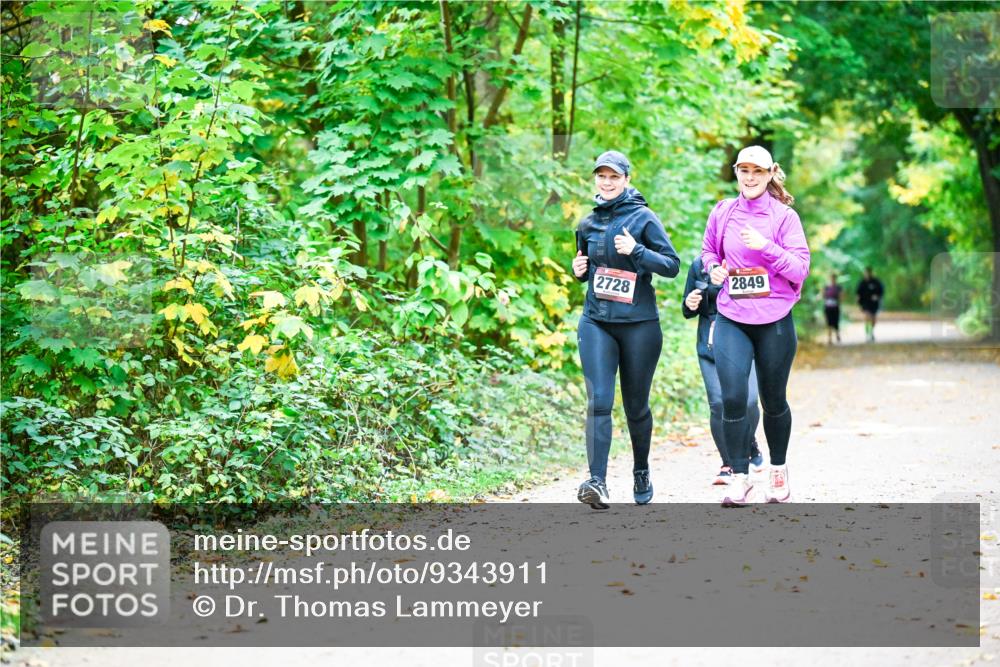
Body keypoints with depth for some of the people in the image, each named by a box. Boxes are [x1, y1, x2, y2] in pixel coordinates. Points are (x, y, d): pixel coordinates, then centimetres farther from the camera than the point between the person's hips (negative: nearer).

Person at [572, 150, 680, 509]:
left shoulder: (643, 218, -3)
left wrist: (635, 251, -21)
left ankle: (641, 472, 32)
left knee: (636, 405, 9)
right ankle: (597, 483, -23)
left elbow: (672, 265, -7)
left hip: (639, 324, -2)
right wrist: (579, 271, 3)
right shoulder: (588, 224, 11)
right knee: (598, 401, -14)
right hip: (596, 322, 3)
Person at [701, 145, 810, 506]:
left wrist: (766, 246, -21)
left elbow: (800, 269, -8)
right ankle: (739, 476, -4)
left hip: (774, 321, -1)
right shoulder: (722, 213, 5)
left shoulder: (784, 217, -3)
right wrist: (713, 267, 0)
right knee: (733, 398, -13)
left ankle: (778, 470, 30)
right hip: (731, 321, 1)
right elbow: (708, 250, 22)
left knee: (773, 400, 11)